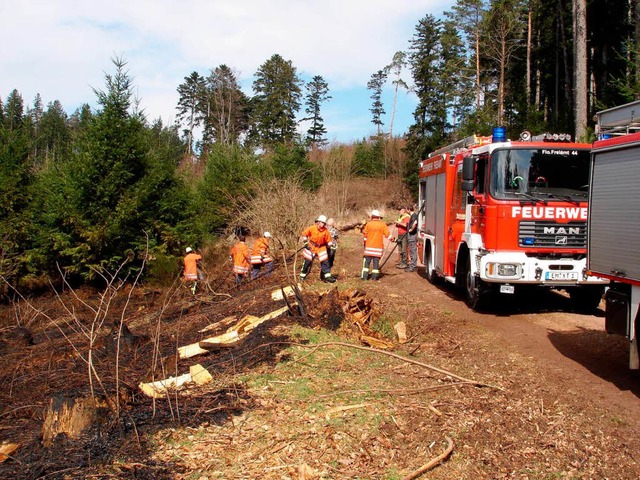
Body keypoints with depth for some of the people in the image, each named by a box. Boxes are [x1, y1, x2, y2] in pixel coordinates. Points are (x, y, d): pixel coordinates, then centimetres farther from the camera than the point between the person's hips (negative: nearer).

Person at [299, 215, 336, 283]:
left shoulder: (326, 231, -6)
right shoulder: (312, 228, -11)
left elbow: (328, 240, 4)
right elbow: (304, 234, 0)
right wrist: (306, 242, -5)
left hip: (321, 247, 2)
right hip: (311, 247, -2)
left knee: (325, 261, -5)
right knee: (307, 261, 0)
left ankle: (327, 276, 0)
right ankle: (302, 276, 13)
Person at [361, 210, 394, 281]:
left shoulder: (368, 224, -1)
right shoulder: (382, 224, -2)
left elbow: (365, 234, 5)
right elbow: (387, 234, -3)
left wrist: (365, 242, 18)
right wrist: (392, 239, 13)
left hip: (369, 246, 0)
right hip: (378, 247, 0)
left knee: (367, 261, 6)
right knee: (376, 261, 4)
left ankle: (365, 276, 3)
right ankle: (374, 276, 2)